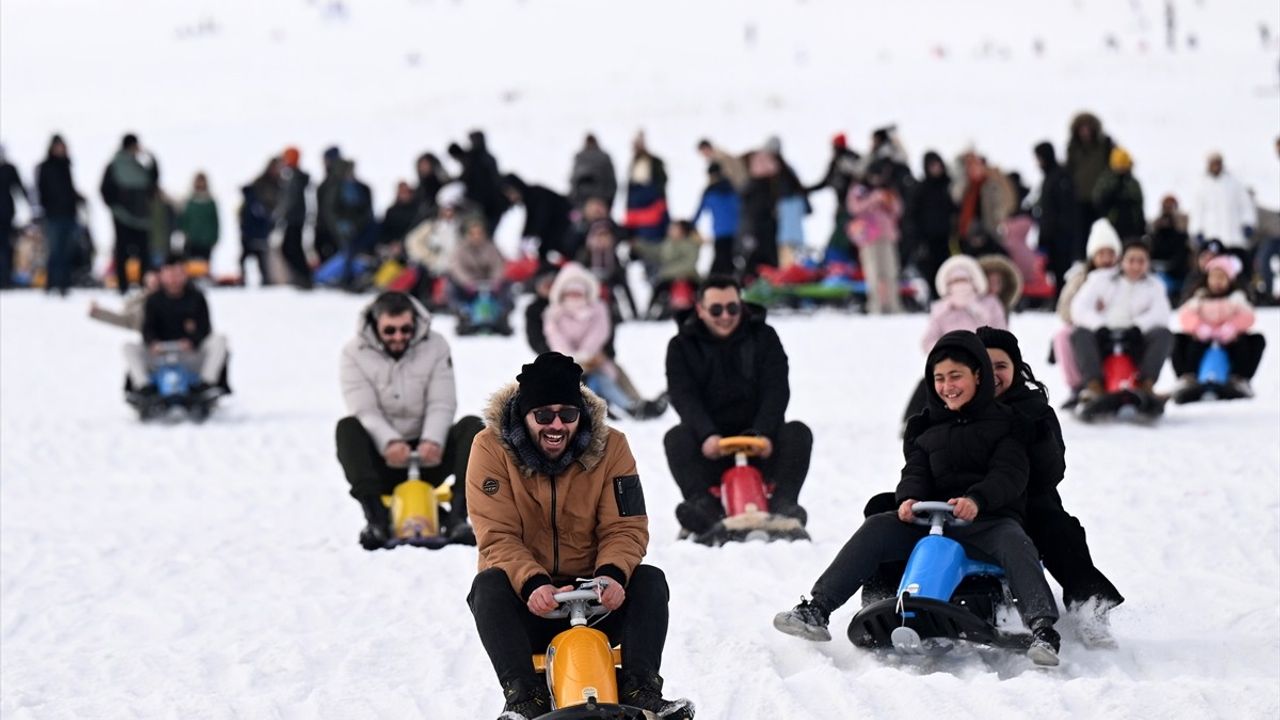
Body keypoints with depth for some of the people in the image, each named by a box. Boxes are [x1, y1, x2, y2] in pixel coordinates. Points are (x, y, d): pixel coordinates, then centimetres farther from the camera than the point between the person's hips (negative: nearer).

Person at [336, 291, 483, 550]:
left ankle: (457, 516, -32)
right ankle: (376, 518, -39)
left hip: (427, 459, 1)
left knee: (472, 426, -23)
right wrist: (389, 442, -34)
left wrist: (432, 441, -28)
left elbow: (442, 405, -7)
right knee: (347, 428, -29)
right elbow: (365, 412, -14)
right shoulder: (355, 353, -4)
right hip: (382, 460, -1)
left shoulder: (435, 346, 1)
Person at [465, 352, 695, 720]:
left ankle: (639, 689, -31)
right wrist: (532, 583, -34)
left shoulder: (610, 447, -4)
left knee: (649, 581, -24)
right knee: (489, 587, -32)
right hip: (527, 597, -2)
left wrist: (613, 574, -30)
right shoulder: (491, 448, -10)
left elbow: (626, 528, -7)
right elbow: (498, 537, -15)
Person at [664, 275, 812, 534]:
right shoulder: (682, 346, 4)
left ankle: (783, 502, -39)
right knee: (676, 437, -29)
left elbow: (776, 391, -6)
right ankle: (703, 504, -47)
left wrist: (763, 434, -25)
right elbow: (684, 398, -11)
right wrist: (707, 435, -31)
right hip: (710, 444, -1)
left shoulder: (764, 337, 6)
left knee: (798, 433, -25)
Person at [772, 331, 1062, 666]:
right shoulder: (925, 427, 19)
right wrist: (909, 499, -16)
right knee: (877, 529, -20)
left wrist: (977, 499, -30)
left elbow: (1010, 475, -9)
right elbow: (916, 471, 9)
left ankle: (1043, 631, -48)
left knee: (1014, 542, -37)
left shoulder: (1004, 423, 5)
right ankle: (815, 611, -25)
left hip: (990, 519, -4)